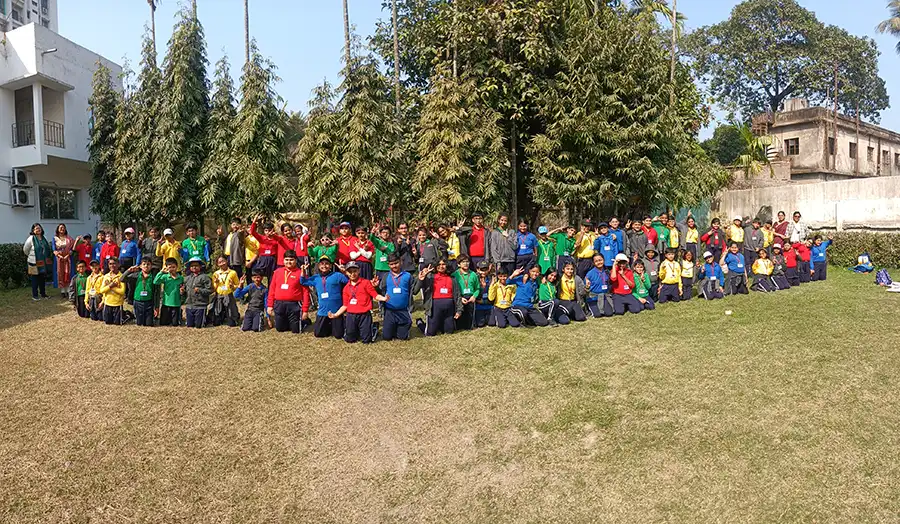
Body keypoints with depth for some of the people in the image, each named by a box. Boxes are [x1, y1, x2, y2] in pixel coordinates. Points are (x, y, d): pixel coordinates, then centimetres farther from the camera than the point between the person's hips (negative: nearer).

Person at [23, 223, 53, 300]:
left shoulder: (43, 238, 9)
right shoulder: (31, 238, -9)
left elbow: (48, 249, 18)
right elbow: (25, 249, -2)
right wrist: (30, 256, 10)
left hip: (44, 263, 5)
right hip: (35, 263, -5)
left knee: (43, 279, 13)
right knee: (35, 279, 2)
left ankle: (43, 294, 23)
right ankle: (34, 295, 9)